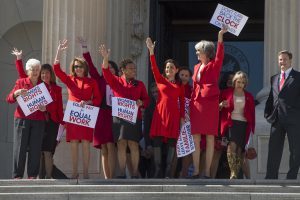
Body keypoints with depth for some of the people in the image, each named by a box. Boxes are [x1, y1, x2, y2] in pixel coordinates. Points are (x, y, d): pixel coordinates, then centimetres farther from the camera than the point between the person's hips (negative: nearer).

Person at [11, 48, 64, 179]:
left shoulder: (56, 89, 8)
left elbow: (59, 107, 5)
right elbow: (22, 74, 8)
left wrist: (62, 122, -3)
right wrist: (19, 59, 4)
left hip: (51, 122, -1)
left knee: (47, 151, -6)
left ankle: (48, 177, -3)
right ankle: (40, 177, 3)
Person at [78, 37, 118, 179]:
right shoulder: (100, 81, 11)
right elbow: (91, 67, 4)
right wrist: (85, 49, 0)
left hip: (114, 116, -3)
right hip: (101, 115, 3)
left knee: (110, 146, -11)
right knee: (103, 148, 3)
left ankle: (111, 177, -13)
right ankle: (106, 178, 6)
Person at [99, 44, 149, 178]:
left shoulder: (139, 84, 12)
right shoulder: (116, 81, 8)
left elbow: (146, 100, 14)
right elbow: (106, 72, -7)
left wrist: (141, 103, -9)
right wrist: (105, 58, -22)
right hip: (119, 117, 0)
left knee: (133, 145, -3)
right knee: (121, 145, -1)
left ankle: (135, 174, 0)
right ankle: (122, 174, 1)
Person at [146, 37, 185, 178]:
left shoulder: (180, 86, 12)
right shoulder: (160, 80, 9)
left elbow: (182, 103, 12)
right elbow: (154, 68, -5)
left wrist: (182, 117, 2)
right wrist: (151, 52, -17)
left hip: (174, 114, 0)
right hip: (160, 112, 0)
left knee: (172, 142, -2)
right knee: (157, 141, -5)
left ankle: (168, 172, 0)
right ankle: (157, 171, -2)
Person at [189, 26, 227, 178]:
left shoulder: (214, 65, 0)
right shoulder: (197, 67, 17)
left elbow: (220, 56, -20)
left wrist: (220, 38, -30)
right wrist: (190, 104, 11)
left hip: (210, 103, -5)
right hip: (196, 103, 5)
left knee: (210, 138, -1)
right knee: (195, 138, 2)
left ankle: (207, 171, 1)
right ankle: (196, 171, 5)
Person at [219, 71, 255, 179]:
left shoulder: (249, 97, 14)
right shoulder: (226, 93, 8)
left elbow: (252, 114, 15)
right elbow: (218, 108, 13)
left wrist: (252, 129, 9)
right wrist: (221, 105, -9)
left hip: (243, 124, 3)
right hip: (231, 122, -3)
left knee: (239, 149, -1)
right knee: (232, 145, -23)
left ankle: (236, 175, 4)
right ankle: (233, 173, -28)